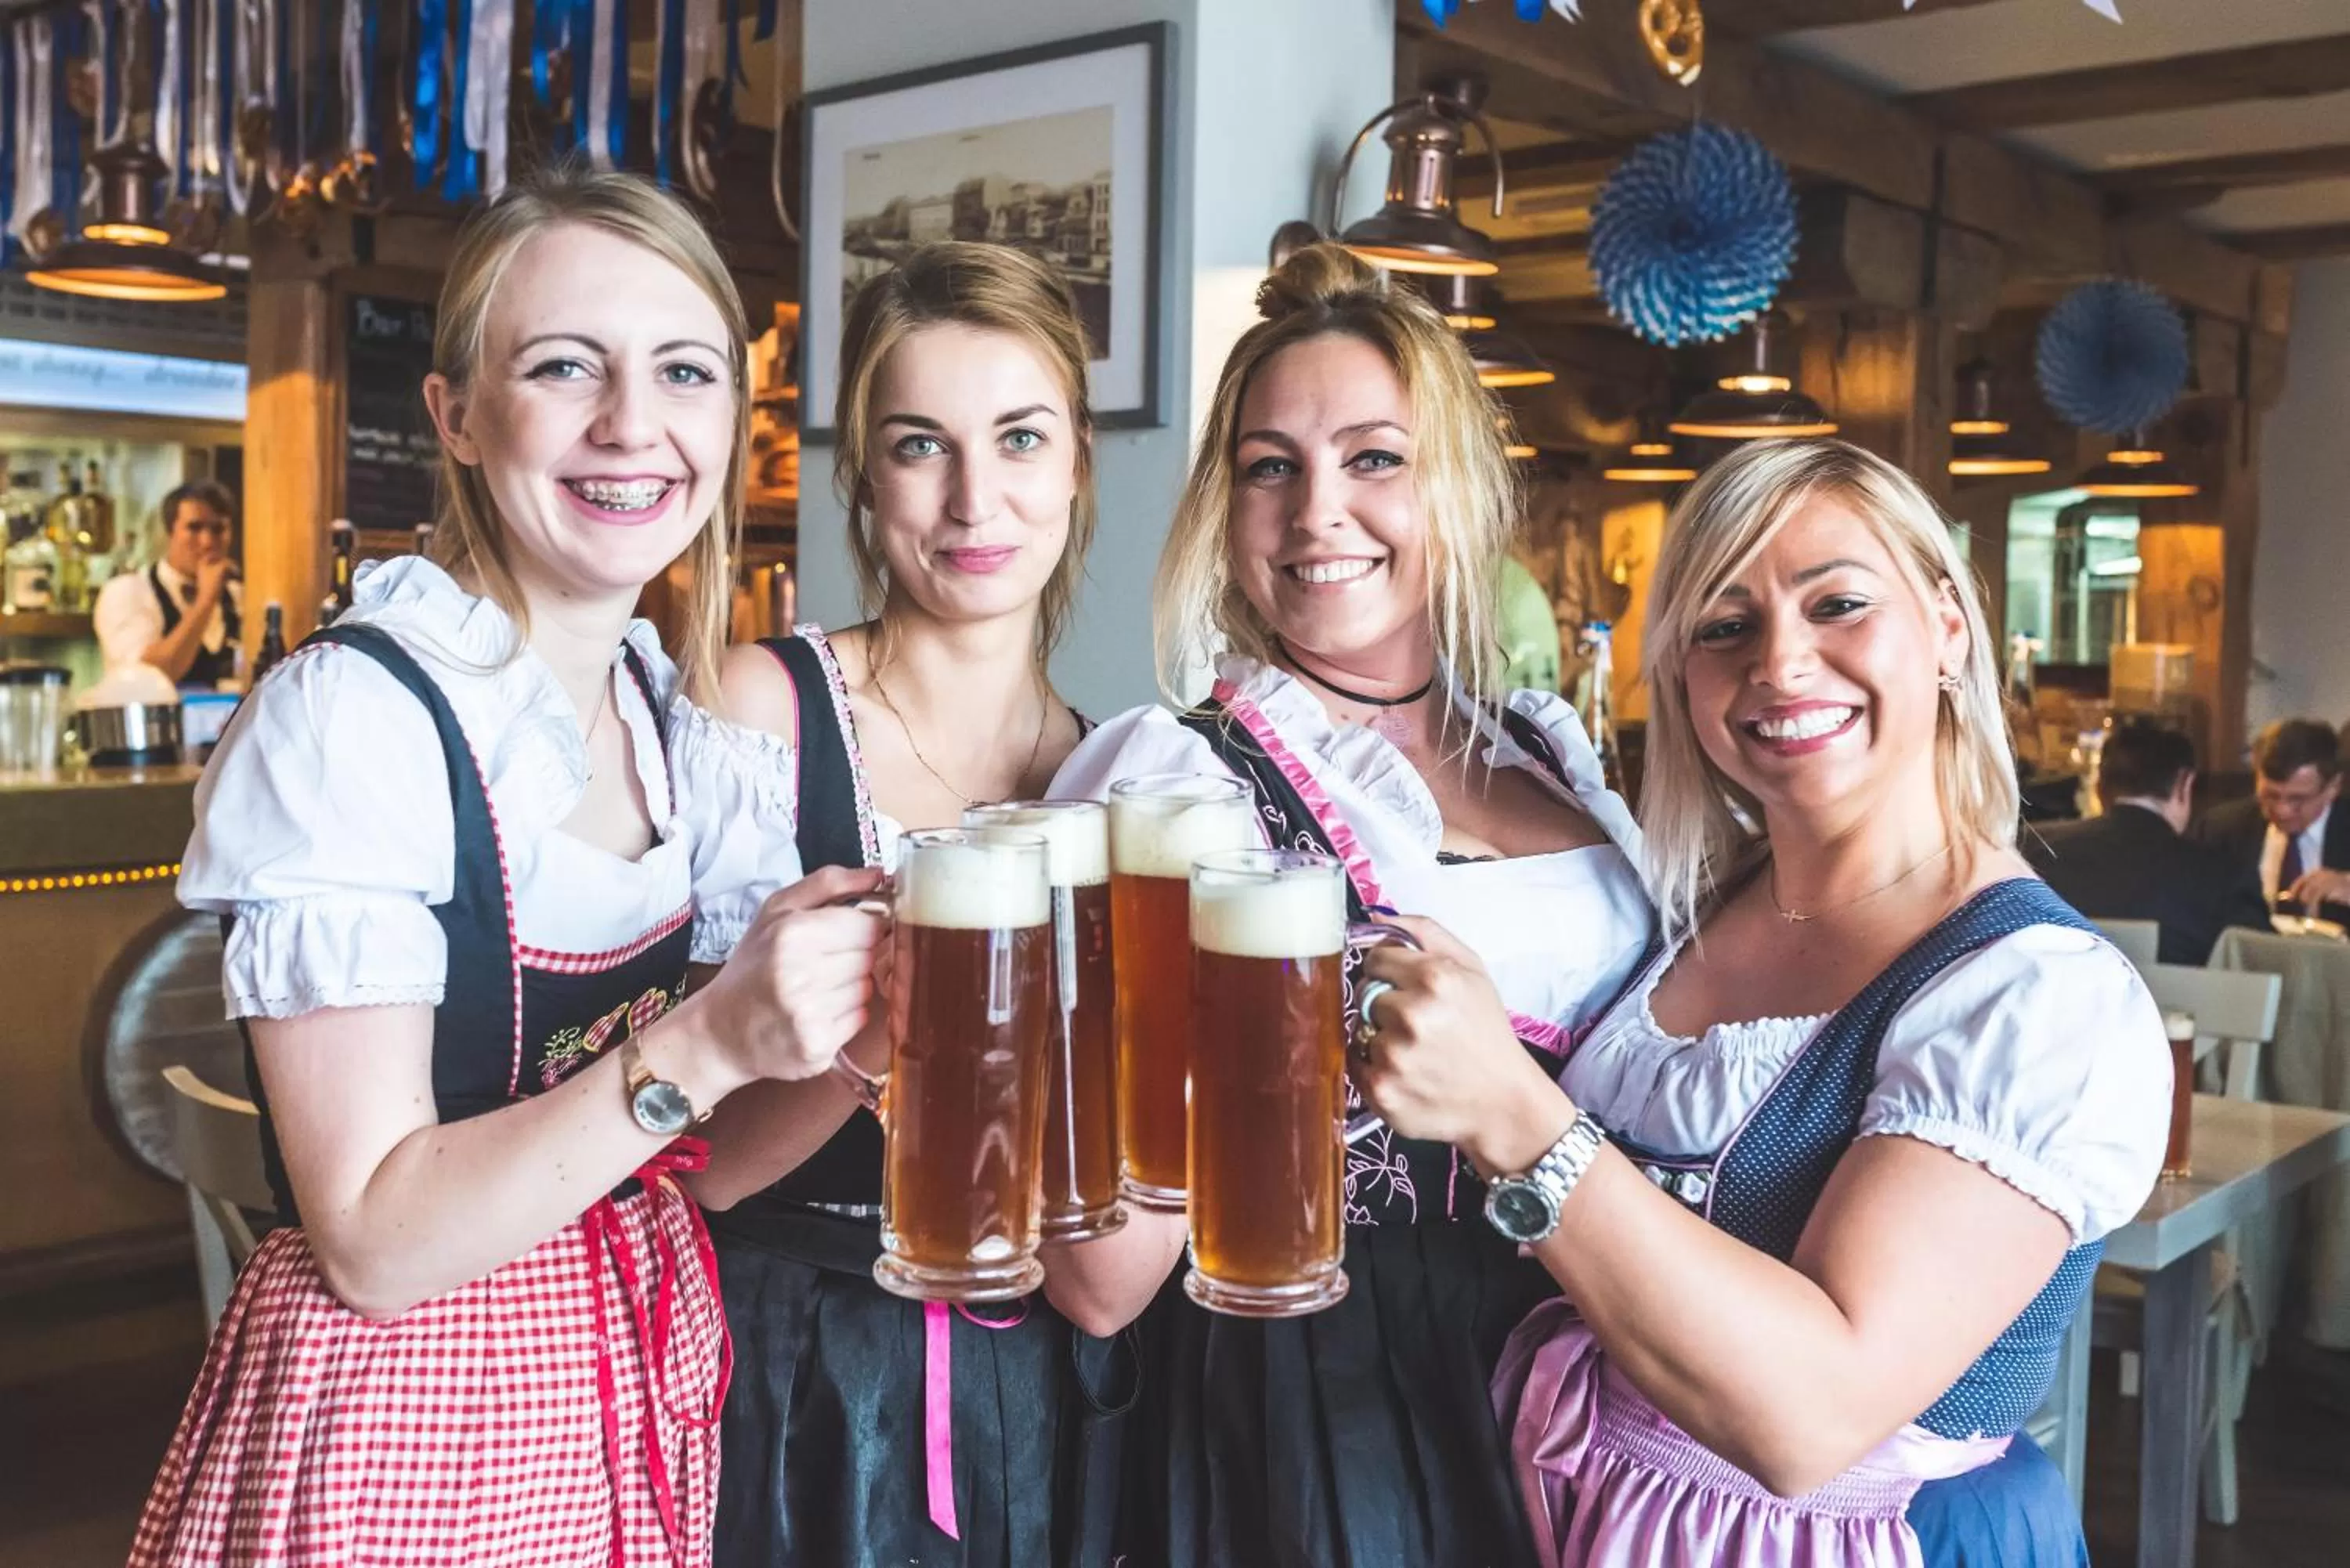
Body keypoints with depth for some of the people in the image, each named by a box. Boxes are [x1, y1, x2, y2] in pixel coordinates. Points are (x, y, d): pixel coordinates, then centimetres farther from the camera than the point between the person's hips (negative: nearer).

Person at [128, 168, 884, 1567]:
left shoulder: (668, 703, 1)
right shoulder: (352, 710, -19)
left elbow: (665, 1154, 8)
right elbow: (375, 1241, -20)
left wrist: (848, 1043, -11)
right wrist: (704, 1046, -31)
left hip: (652, 1387, 7)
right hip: (406, 1417, -6)